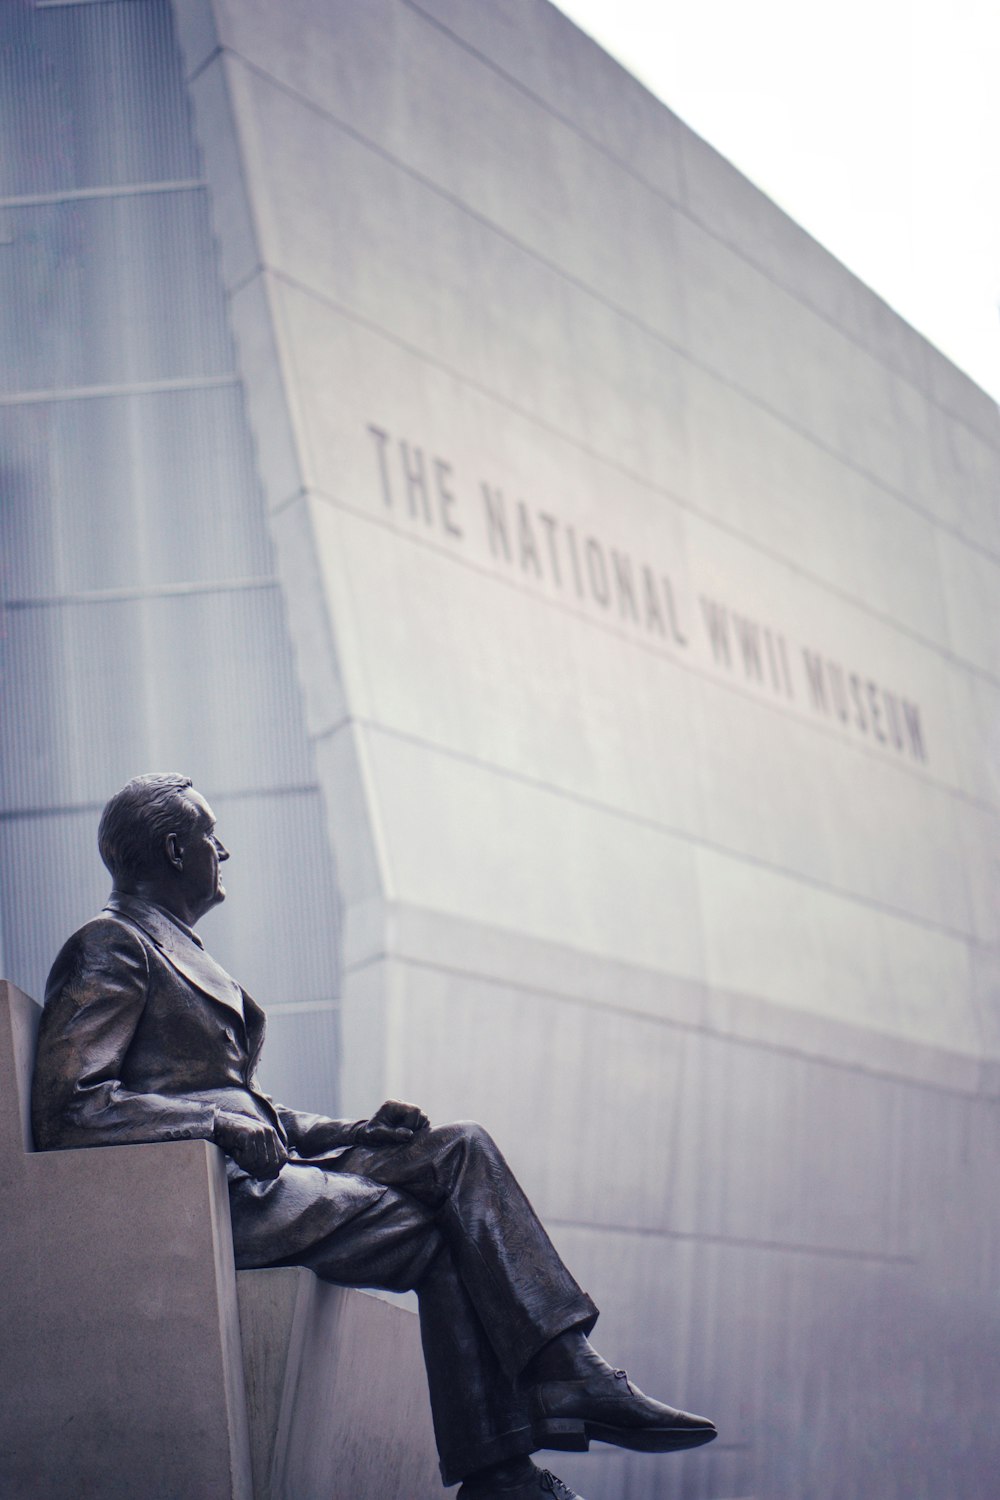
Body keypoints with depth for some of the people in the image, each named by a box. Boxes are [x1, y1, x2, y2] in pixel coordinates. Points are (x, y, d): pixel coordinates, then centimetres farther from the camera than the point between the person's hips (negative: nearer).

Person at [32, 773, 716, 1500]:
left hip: (249, 1167, 9)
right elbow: (65, 1110, -17)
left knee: (460, 1148, -9)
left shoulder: (176, 949, 26)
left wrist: (355, 1132, 7)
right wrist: (221, 1124, -21)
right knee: (444, 1236, -17)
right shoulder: (110, 947, -4)